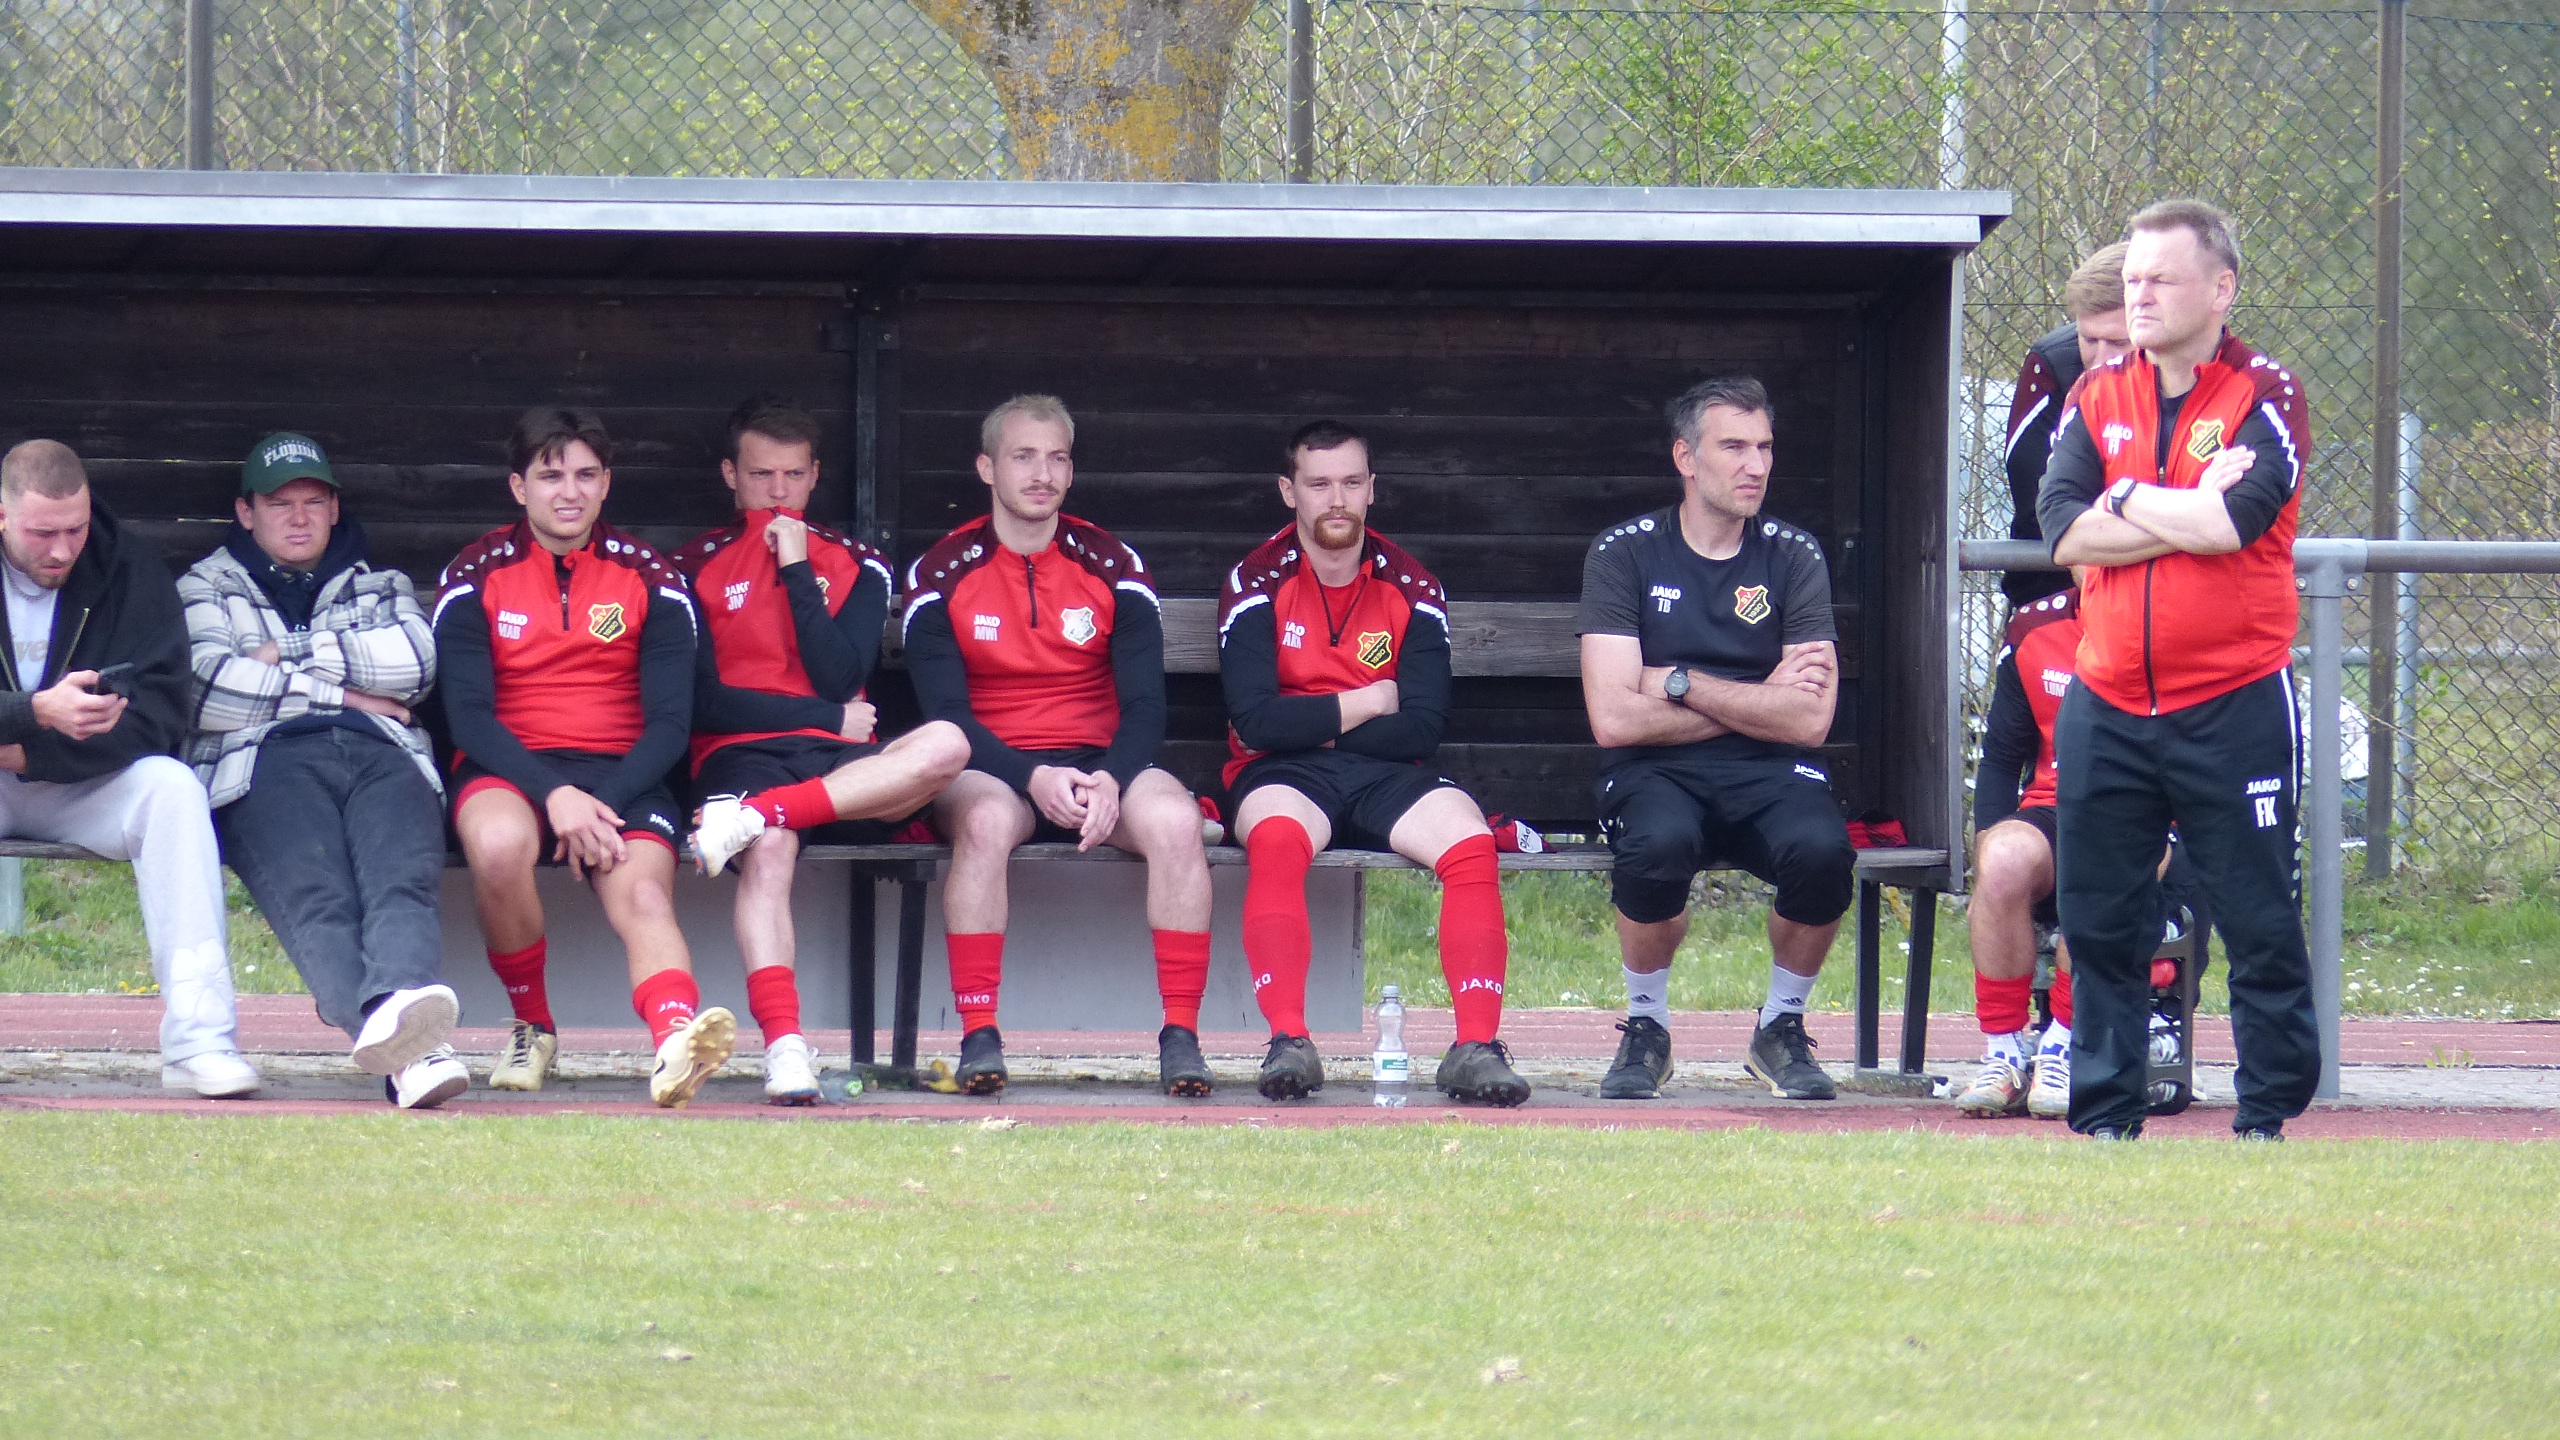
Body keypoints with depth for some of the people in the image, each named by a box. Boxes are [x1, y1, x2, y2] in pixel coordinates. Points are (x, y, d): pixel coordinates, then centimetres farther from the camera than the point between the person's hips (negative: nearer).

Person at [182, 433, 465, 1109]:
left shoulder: (382, 588, 34)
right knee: (315, 898, -36)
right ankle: (408, 1049, -63)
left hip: (382, 755, 3)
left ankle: (401, 1002, -66)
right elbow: (210, 693, 8)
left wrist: (289, 654, 7)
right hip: (266, 758, -3)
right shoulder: (206, 588, 29)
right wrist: (342, 689, 9)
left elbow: (415, 659, 10)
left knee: (402, 882, -34)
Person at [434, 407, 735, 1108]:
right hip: (508, 768, -1)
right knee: (498, 842, -35)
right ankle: (532, 1029, -13)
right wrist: (555, 796, -20)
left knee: (644, 894, -29)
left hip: (621, 775, 1)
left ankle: (676, 1042, -58)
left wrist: (605, 804, -15)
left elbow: (669, 722, 3)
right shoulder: (477, 577, 5)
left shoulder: (649, 581, 8)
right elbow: (468, 714, -4)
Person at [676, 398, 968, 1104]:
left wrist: (797, 571, -1)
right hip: (740, 755, -2)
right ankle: (784, 1049, -52)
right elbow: (700, 701, 1)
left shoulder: (856, 566, 18)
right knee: (768, 848, -39)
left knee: (946, 745, -31)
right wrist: (829, 718, -2)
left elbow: (839, 679, 2)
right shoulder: (698, 566, 12)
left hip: (837, 761, 2)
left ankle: (750, 816, -39)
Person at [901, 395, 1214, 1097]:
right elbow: (946, 715, -6)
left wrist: (1111, 781, -21)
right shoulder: (942, 574, 1)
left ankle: (1180, 1038, -28)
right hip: (990, 770, -2)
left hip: (1100, 767, 2)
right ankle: (979, 1037, -35)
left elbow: (1144, 706, 1)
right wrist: (1034, 778, -23)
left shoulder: (1113, 567, 6)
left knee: (1173, 819, -31)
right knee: (986, 820, -38)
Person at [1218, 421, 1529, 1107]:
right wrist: (1364, 704, -4)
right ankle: (1289, 1043, -47)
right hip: (1285, 775, -2)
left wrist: (1313, 726, -7)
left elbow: (1422, 729, -1)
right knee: (1277, 838, -38)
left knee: (1469, 841, -29)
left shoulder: (1410, 589, 8)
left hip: (1387, 773, 2)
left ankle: (1476, 1047, -37)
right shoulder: (1257, 585, 2)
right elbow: (1255, 720, -10)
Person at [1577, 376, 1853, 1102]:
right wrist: (1758, 700, -5)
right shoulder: (1624, 554, 2)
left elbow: (1809, 718, -5)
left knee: (1820, 847, -33)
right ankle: (1646, 1027, -10)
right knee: (1659, 845, -37)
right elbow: (1614, 719, -9)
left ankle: (1782, 1028, -5)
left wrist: (1680, 684, -8)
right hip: (1659, 775, -2)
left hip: (1769, 772, 2)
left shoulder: (1792, 557, 6)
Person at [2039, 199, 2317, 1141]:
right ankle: (2104, 1116, 13)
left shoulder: (2264, 398, -2)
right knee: (2100, 921, 6)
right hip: (2107, 710, 4)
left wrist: (2126, 499, -5)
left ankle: (2269, 1114, 6)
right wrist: (2188, 513, -11)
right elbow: (2062, 529, -4)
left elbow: (2239, 517, -19)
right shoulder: (2097, 399, 10)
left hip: (2233, 709, -4)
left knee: (2260, 923, -1)